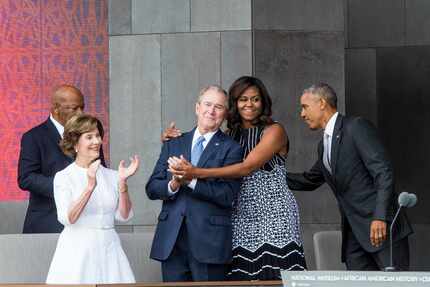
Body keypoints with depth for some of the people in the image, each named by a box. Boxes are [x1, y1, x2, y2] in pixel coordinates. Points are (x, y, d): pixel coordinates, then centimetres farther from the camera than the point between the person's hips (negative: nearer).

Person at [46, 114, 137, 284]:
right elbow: (67, 218, -14)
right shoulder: (63, 177, -2)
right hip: (77, 250, -3)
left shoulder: (110, 176, 8)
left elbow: (124, 216, 3)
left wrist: (122, 182, -9)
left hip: (109, 249, 3)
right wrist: (90, 186, -23)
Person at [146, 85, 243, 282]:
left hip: (209, 242, -3)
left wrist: (191, 180, -19)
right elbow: (152, 188, 10)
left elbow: (228, 195, -9)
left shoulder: (231, 148, 2)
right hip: (171, 240, 3)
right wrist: (172, 185, -12)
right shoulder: (173, 144, 15)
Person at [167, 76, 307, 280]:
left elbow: (247, 168, -15)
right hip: (241, 219, 4)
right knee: (243, 278, -5)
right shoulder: (231, 135, 15)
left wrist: (197, 172, -21)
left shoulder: (274, 131, -3)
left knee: (277, 278, -11)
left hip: (274, 217, -4)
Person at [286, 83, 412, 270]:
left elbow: (383, 172, -14)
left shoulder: (357, 127, -7)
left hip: (381, 227, -8)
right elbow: (309, 180, 36)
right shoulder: (324, 146, 20)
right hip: (353, 233, 8)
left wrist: (380, 218, -23)